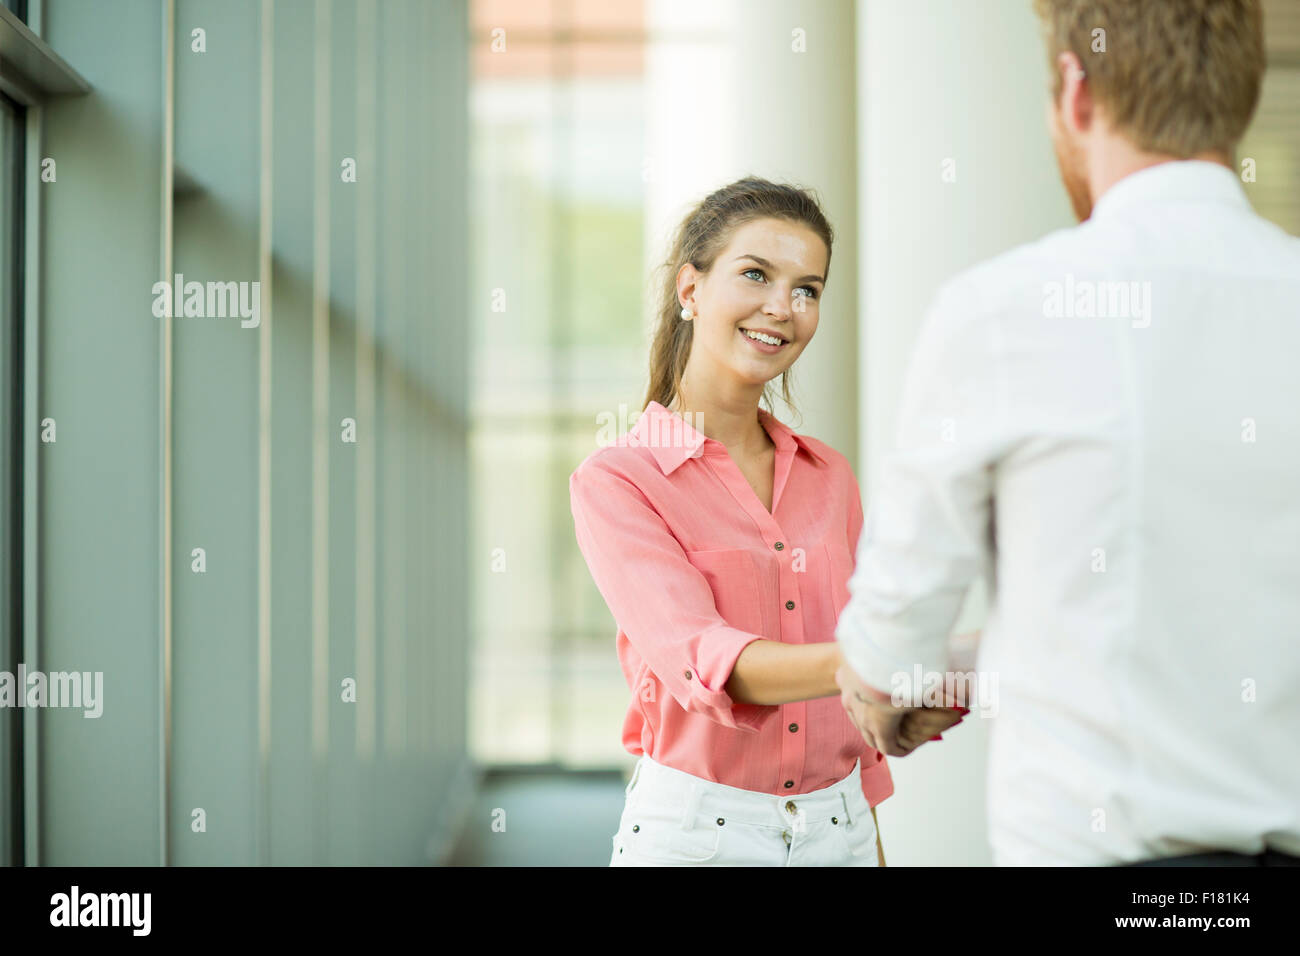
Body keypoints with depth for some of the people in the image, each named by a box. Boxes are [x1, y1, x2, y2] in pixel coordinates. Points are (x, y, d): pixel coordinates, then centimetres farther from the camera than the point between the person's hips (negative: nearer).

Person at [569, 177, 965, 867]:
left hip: (839, 830, 5)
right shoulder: (616, 481, -8)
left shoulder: (830, 478, 8)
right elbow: (697, 656, -23)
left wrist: (873, 844, 11)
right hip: (693, 830, -4)